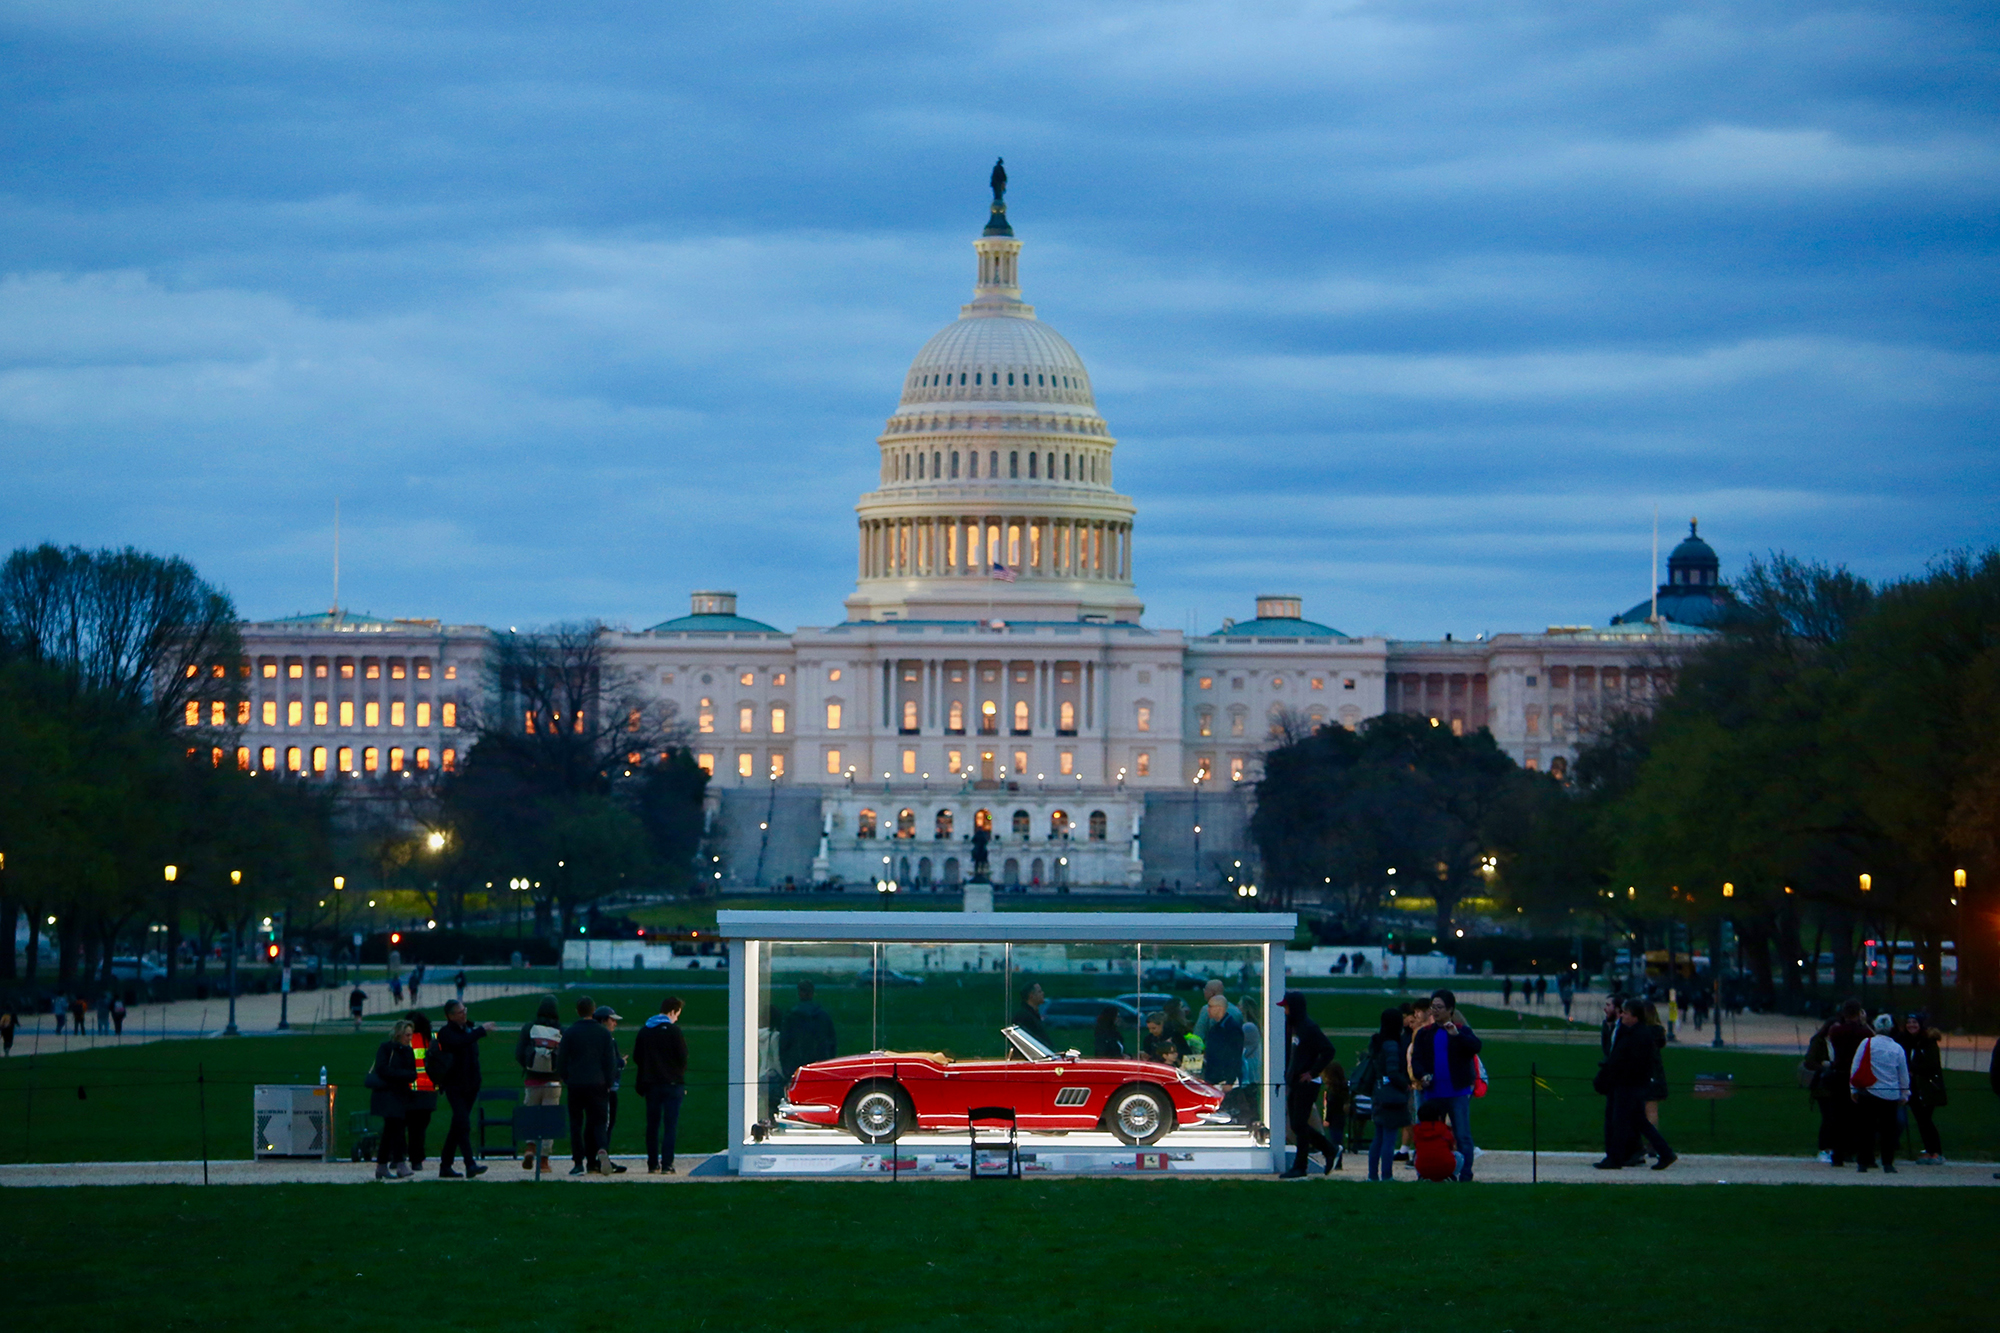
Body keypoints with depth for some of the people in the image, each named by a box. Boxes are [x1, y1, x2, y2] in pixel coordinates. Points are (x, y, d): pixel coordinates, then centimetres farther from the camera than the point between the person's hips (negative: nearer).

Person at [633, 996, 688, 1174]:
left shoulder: (644, 1031, 7)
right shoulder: (674, 1030, -10)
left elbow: (637, 1057, 9)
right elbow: (683, 1057, -10)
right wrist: (680, 1073, 9)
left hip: (651, 1084, 5)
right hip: (672, 1083, -5)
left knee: (652, 1125, 11)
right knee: (670, 1125, -3)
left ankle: (652, 1164, 12)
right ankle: (666, 1164, -9)